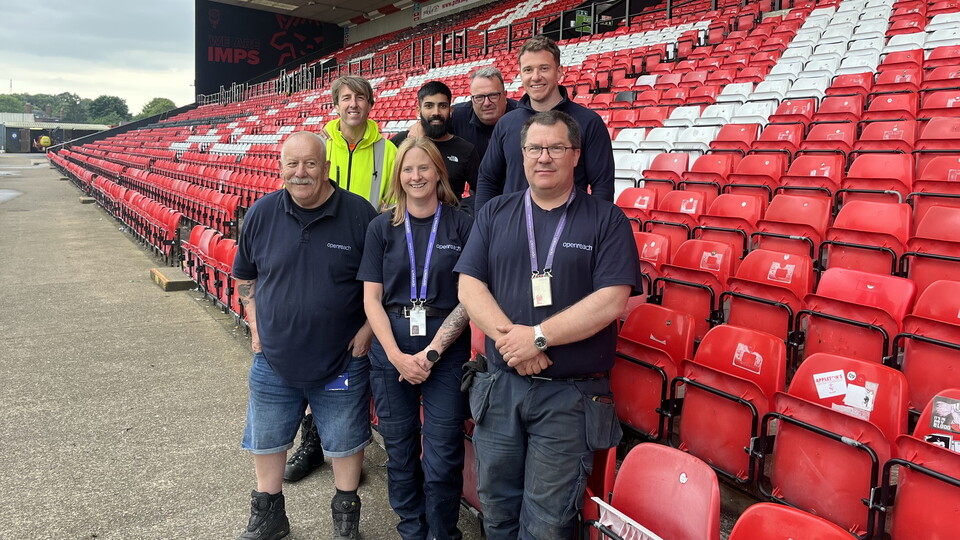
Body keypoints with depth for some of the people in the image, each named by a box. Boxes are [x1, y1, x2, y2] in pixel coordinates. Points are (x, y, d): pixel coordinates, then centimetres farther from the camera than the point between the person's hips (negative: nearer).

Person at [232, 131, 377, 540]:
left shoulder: (359, 214, -13)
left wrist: (368, 329, -10)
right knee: (265, 439, 18)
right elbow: (245, 275, 11)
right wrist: (255, 325, 4)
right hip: (273, 357, 3)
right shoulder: (261, 214, -4)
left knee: (345, 441, 13)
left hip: (342, 360, -3)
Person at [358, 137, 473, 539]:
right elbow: (371, 298, 2)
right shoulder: (381, 228, 4)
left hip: (446, 350, -2)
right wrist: (397, 355, -8)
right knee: (399, 451, 11)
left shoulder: (462, 226, -2)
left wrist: (432, 352, -12)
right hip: (391, 350, 2)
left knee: (442, 457, 0)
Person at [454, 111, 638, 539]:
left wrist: (538, 337, -17)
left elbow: (611, 300, -12)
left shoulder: (606, 220, -2)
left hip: (571, 394, -3)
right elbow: (470, 286, 0)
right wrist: (510, 338, -15)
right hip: (499, 386, 3)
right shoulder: (495, 214, 7)